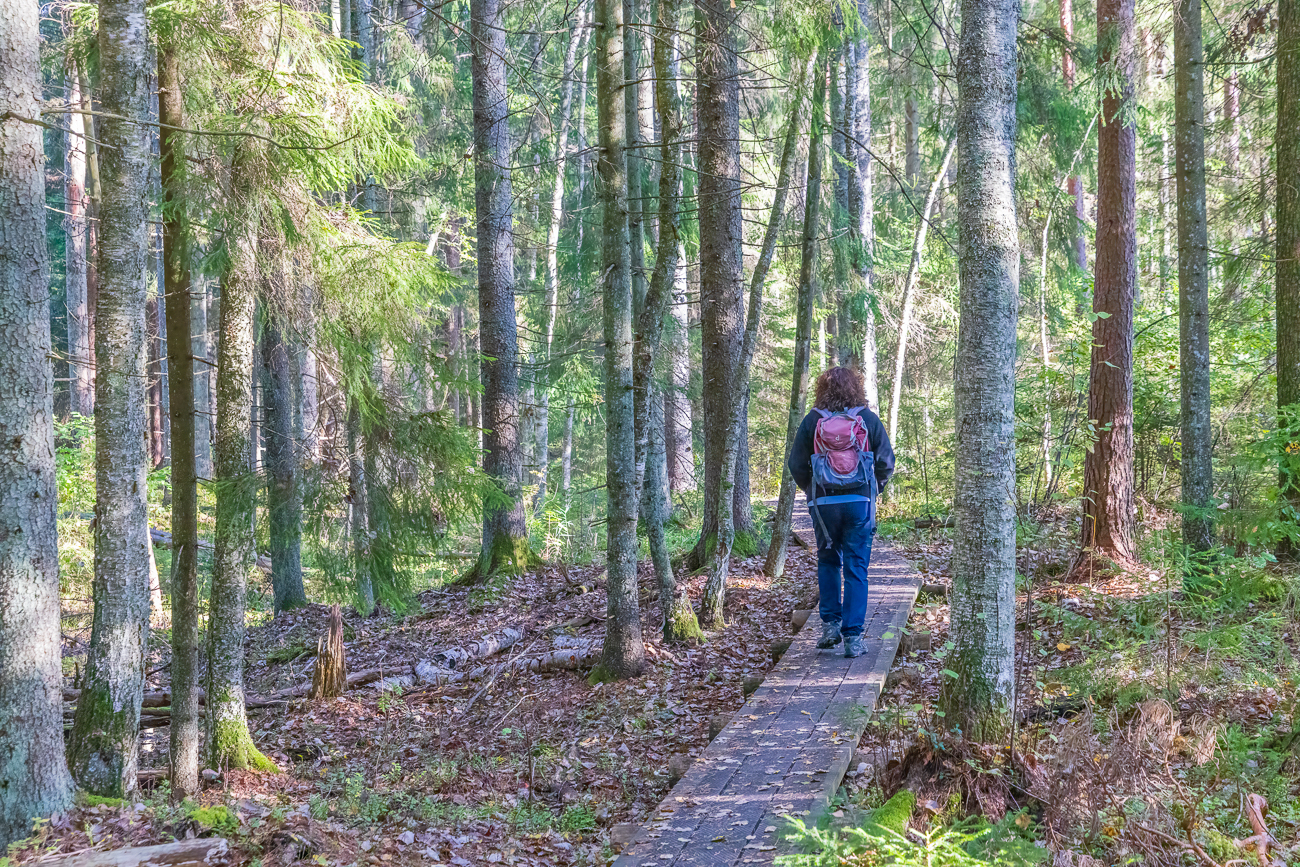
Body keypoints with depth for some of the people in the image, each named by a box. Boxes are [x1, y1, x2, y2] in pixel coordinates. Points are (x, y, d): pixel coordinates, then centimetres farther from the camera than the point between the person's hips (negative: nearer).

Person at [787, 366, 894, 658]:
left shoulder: (812, 421, -1)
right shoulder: (869, 419, 0)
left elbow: (796, 464, 1)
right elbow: (886, 462, 2)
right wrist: (874, 489, 19)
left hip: (823, 502, 0)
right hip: (860, 502, 0)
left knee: (828, 561, 20)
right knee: (856, 568, 3)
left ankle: (830, 623, 13)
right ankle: (853, 636, -1)